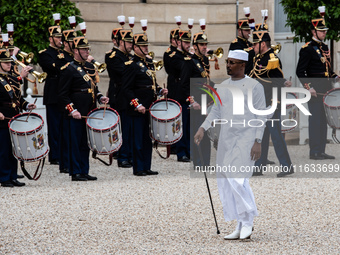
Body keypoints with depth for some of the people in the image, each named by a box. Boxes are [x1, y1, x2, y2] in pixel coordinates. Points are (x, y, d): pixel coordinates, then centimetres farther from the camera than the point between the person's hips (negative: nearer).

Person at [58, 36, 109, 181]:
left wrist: (100, 97, 8)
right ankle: (76, 173, 1)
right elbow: (63, 94, -11)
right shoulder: (68, 69, -8)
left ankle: (84, 171, 15)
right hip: (77, 114, -8)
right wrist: (72, 110, -20)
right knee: (76, 143, -3)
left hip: (89, 113, 8)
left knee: (86, 143, 10)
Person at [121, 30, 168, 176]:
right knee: (138, 139, -3)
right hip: (139, 109, -8)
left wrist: (160, 91, 7)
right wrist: (137, 105, -19)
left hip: (150, 108, 8)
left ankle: (147, 167, 16)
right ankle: (138, 168, 3)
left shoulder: (149, 62, 14)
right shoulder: (131, 65, -10)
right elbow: (126, 89, -13)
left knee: (149, 138, 10)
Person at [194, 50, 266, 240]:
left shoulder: (254, 86, -5)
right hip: (226, 139, 7)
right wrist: (203, 129, 3)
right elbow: (216, 112, 19)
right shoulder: (223, 87, 14)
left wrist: (258, 141, -13)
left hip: (246, 138, -7)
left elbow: (261, 115, -6)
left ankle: (248, 220, -3)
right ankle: (241, 228, 10)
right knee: (226, 183, 4)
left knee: (238, 178, -18)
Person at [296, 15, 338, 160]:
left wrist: (334, 77, 8)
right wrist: (309, 87, -18)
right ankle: (314, 152, -4)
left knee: (323, 120, 9)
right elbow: (300, 72, -11)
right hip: (315, 90, -8)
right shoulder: (307, 49, -9)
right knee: (315, 119, -7)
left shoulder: (325, 48, 16)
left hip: (326, 89, 8)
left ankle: (321, 151, 13)